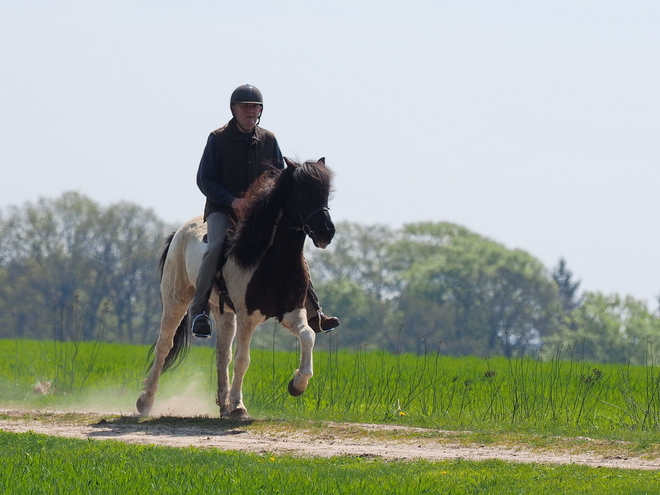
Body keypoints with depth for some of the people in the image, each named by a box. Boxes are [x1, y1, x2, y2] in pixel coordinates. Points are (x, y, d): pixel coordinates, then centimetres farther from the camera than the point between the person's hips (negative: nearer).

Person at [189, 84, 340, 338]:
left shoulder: (268, 140, 8)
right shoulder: (218, 139, -3)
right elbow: (204, 179, -5)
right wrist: (232, 201, -19)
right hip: (222, 209, -4)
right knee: (216, 246, -31)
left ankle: (313, 313, -2)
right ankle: (199, 311, -27)